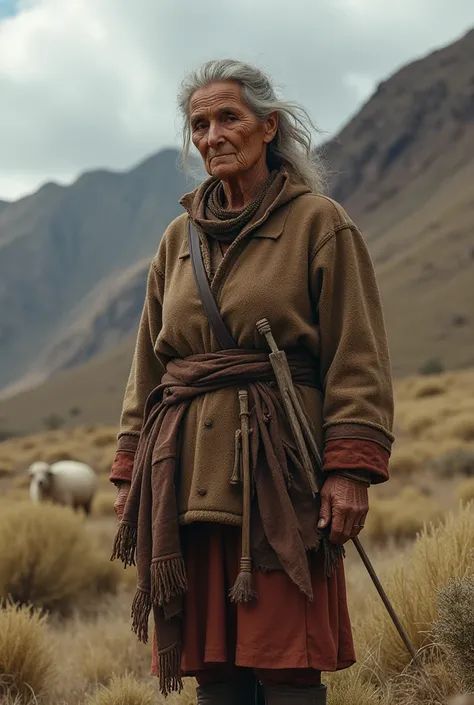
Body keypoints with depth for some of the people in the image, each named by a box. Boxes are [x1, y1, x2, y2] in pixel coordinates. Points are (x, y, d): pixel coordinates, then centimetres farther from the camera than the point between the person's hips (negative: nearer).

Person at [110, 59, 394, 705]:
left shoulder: (318, 223, 2)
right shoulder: (179, 239, 17)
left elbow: (358, 358, -3)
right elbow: (148, 366, 20)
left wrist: (351, 469, -13)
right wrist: (132, 473, 13)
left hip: (279, 469, -5)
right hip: (190, 476, 5)